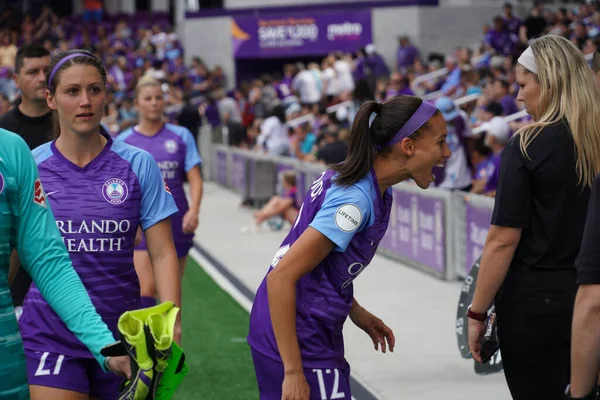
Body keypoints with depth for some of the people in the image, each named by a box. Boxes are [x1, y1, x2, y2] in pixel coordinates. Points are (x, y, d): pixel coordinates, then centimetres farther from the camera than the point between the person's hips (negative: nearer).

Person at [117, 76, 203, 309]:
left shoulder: (181, 136, 3)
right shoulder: (123, 141, 2)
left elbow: (195, 178, -1)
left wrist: (194, 210, -16)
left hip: (176, 223, 2)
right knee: (146, 288, -14)